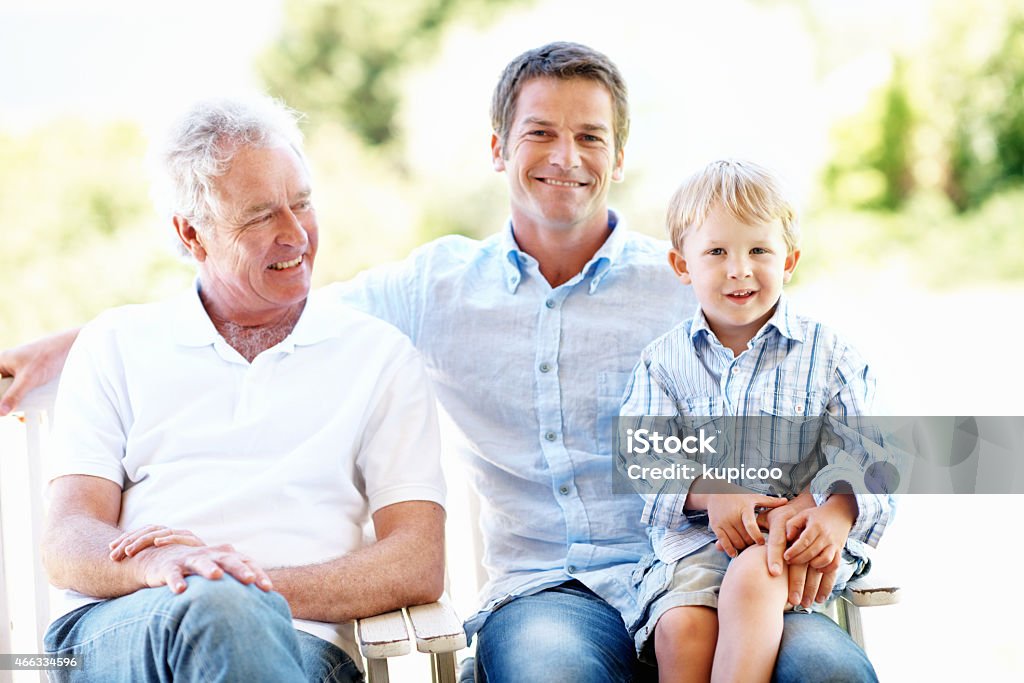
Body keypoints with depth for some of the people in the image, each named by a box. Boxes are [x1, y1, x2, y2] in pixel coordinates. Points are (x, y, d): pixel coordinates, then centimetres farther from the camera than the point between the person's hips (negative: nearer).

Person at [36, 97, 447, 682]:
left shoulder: (381, 357, 17)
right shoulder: (116, 344, 19)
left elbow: (420, 566, 5)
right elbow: (66, 546, 7)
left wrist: (254, 589, -12)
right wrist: (162, 568, -18)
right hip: (113, 629, 0)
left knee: (224, 608, -37)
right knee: (214, 607, -37)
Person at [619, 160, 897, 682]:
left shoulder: (826, 355, 7)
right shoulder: (663, 361, 11)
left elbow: (863, 457, 1)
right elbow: (646, 458, 4)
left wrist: (839, 511, -21)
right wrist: (710, 492, -16)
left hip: (798, 533, -1)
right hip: (694, 537, 2)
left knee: (751, 577, -36)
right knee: (681, 627, -28)